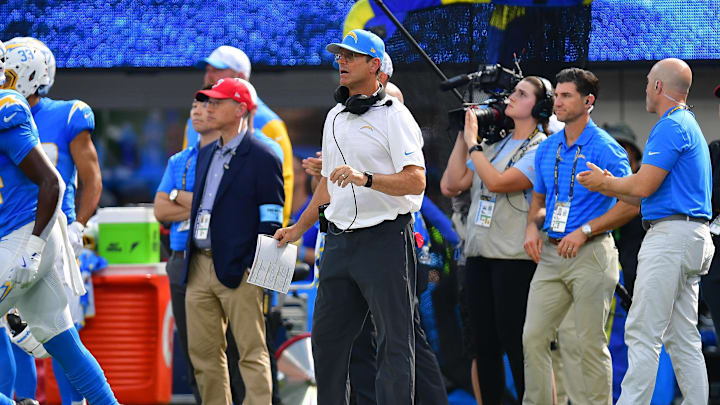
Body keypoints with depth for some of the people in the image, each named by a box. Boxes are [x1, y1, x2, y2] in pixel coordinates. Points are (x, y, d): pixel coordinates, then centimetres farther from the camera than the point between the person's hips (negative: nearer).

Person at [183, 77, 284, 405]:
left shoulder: (262, 157, -6)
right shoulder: (205, 155, 18)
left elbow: (271, 221, -8)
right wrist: (190, 260, 16)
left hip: (239, 269, -8)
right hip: (200, 267, 8)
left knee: (252, 353, -5)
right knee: (203, 353, 8)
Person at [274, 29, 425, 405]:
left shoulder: (393, 116, -7)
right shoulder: (335, 117, 17)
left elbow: (416, 180, -17)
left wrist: (366, 178, -29)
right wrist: (299, 228, 27)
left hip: (385, 241, -8)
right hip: (339, 242, 8)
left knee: (394, 341, -5)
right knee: (326, 337, 10)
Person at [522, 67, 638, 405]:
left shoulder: (606, 149, -7)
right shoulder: (547, 149, 13)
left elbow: (630, 203, -11)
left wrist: (584, 231, -16)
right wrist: (533, 227, 2)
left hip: (590, 253, -6)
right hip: (550, 252, 6)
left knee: (591, 343, -4)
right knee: (533, 337, 0)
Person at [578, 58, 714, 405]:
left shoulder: (670, 127, -11)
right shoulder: (689, 126, 22)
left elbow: (643, 186, -16)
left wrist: (605, 182, 1)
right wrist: (610, 188, 20)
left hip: (670, 234, -10)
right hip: (693, 236, 10)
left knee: (642, 333, -11)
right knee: (682, 337, 9)